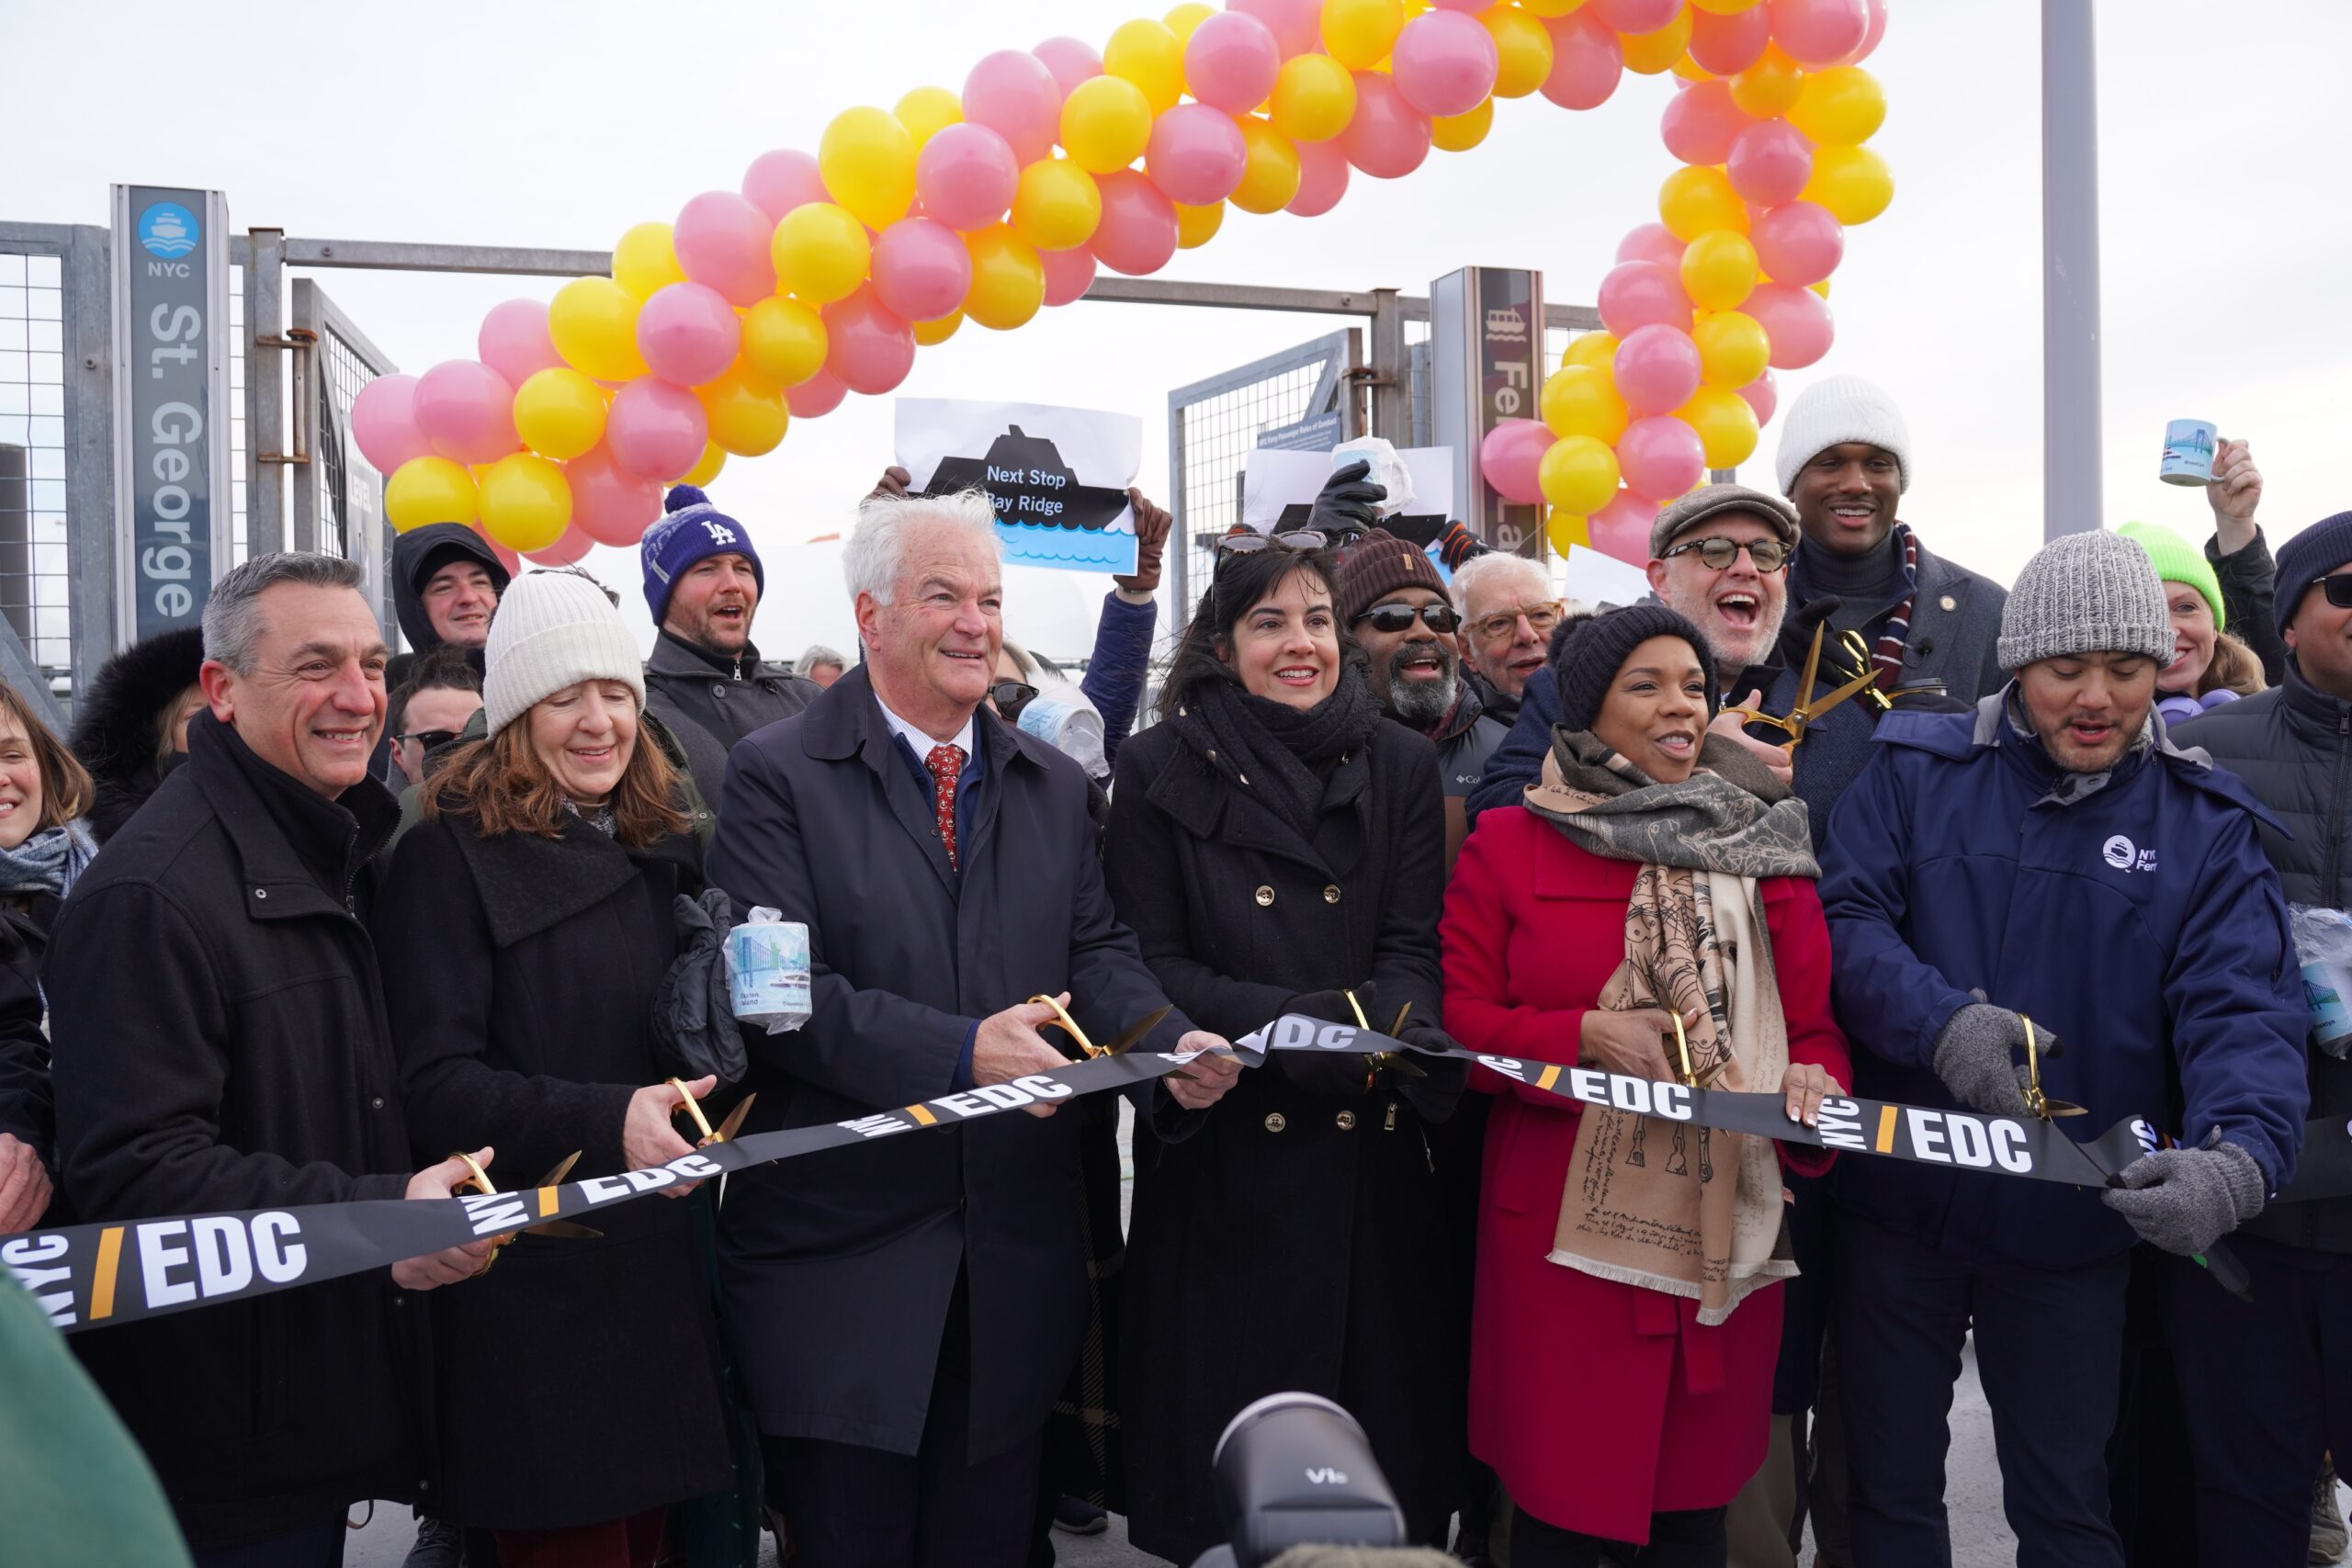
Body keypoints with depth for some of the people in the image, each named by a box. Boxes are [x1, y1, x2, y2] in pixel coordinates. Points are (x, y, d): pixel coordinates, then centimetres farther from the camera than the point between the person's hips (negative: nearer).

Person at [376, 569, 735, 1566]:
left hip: (658, 1276, 6)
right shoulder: (450, 856, -7)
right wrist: (605, 1119, -28)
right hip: (529, 1291, -6)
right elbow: (430, 1087, -15)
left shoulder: (660, 850, 13)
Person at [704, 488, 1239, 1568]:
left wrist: (1173, 1045, -13)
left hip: (1015, 1268, 5)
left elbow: (1096, 954, 8)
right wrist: (961, 1052, -26)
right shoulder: (777, 776, -7)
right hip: (842, 1264, -4)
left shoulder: (1054, 785, 12)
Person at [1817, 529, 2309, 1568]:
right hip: (1899, 1204, 0)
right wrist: (1941, 1019, -31)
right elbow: (1845, 919, -12)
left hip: (2071, 1233, 1)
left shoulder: (2204, 823, -2)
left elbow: (2243, 1011, -12)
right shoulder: (1915, 771, -3)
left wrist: (2240, 1154, -32)